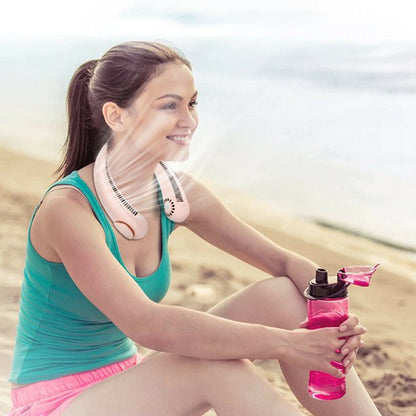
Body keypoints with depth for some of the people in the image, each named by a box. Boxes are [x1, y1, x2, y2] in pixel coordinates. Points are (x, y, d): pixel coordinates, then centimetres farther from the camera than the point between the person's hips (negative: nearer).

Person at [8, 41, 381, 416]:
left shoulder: (176, 193, -3)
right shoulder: (67, 208, -24)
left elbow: (285, 262, -1)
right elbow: (145, 324, -34)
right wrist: (287, 343, -35)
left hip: (126, 378, 7)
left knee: (282, 294, -11)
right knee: (217, 369, -32)